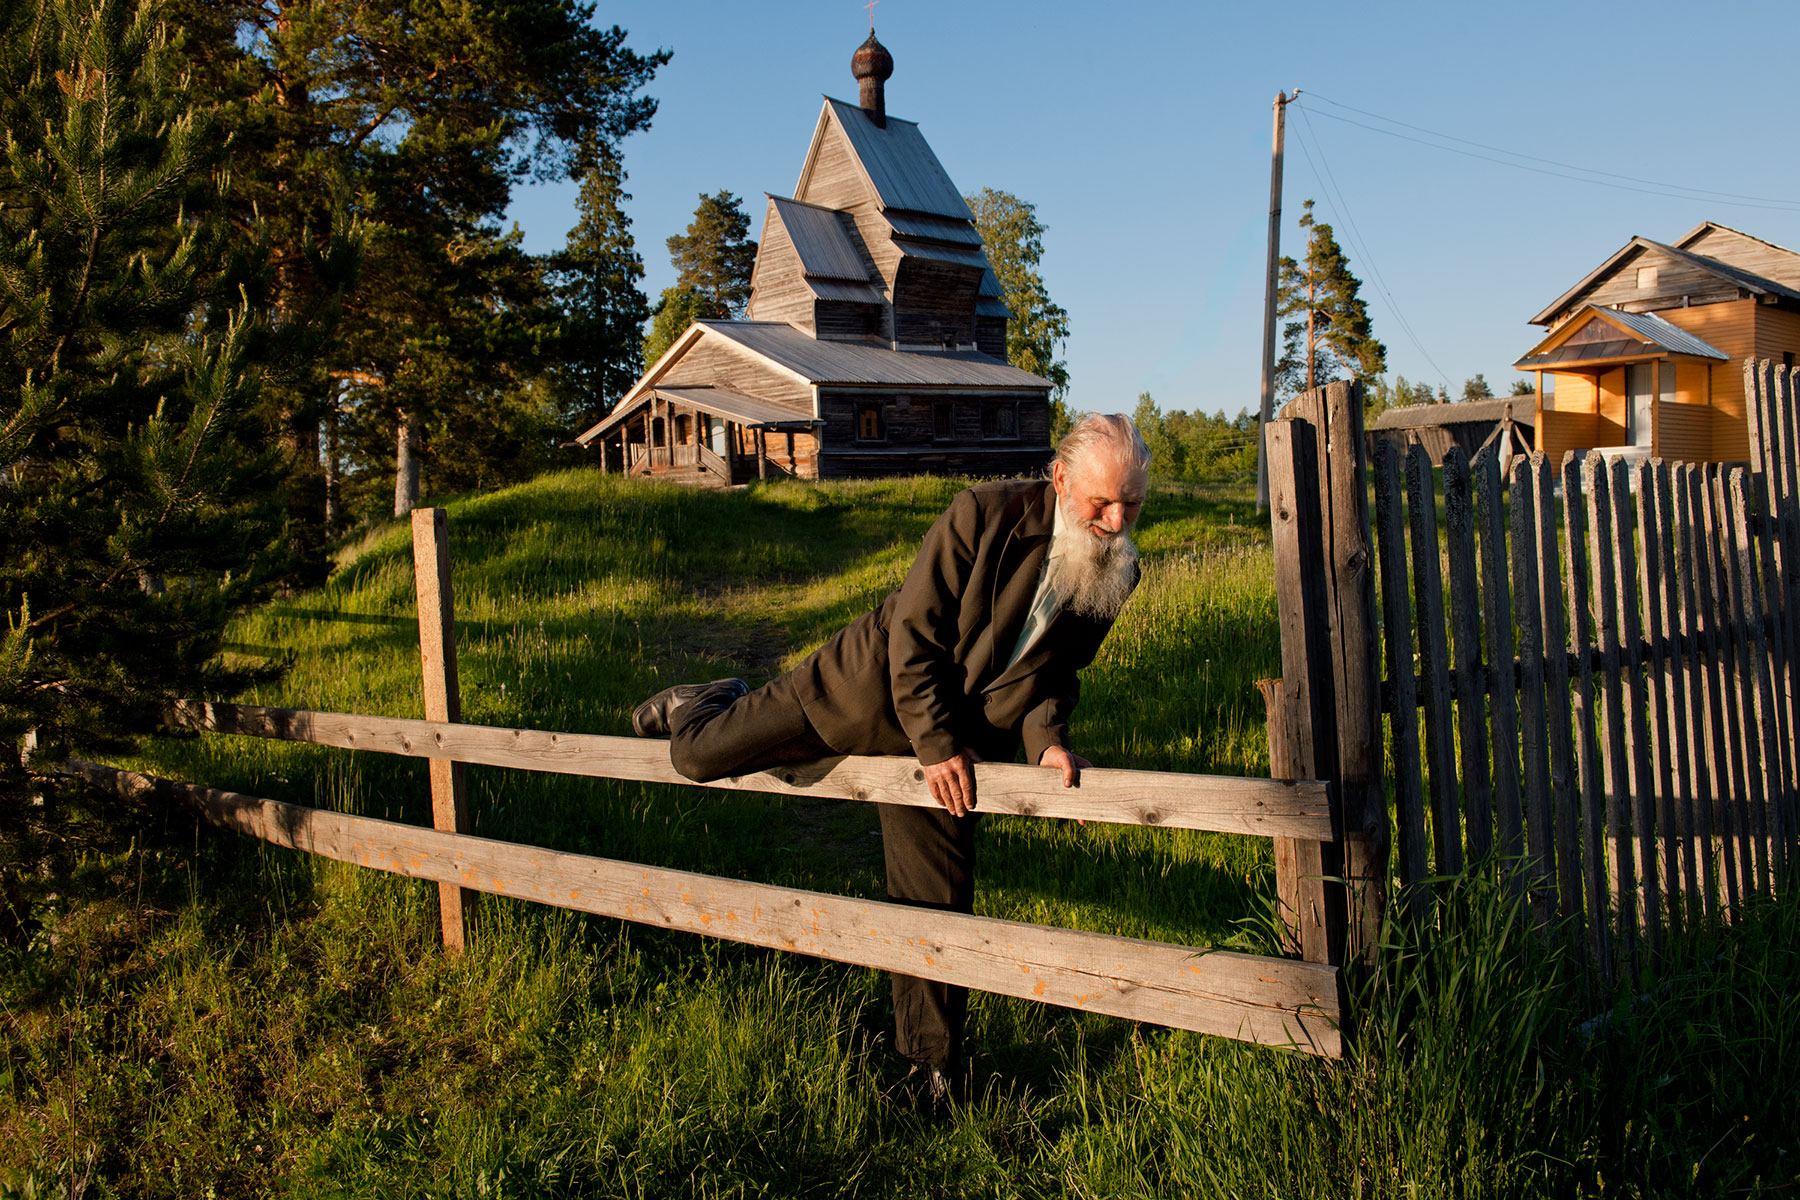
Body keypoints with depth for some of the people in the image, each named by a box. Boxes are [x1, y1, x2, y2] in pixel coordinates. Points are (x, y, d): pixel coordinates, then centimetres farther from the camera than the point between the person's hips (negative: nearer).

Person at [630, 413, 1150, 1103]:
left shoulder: (1116, 574, -7)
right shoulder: (986, 515, -24)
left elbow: (1057, 667, 5)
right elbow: (916, 632, -20)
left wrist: (1045, 736, -14)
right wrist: (936, 743, -20)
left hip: (954, 743, 4)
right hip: (874, 682, -3)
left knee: (939, 903, 6)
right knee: (698, 758, -3)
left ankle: (932, 1061, 26)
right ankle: (704, 708, 36)